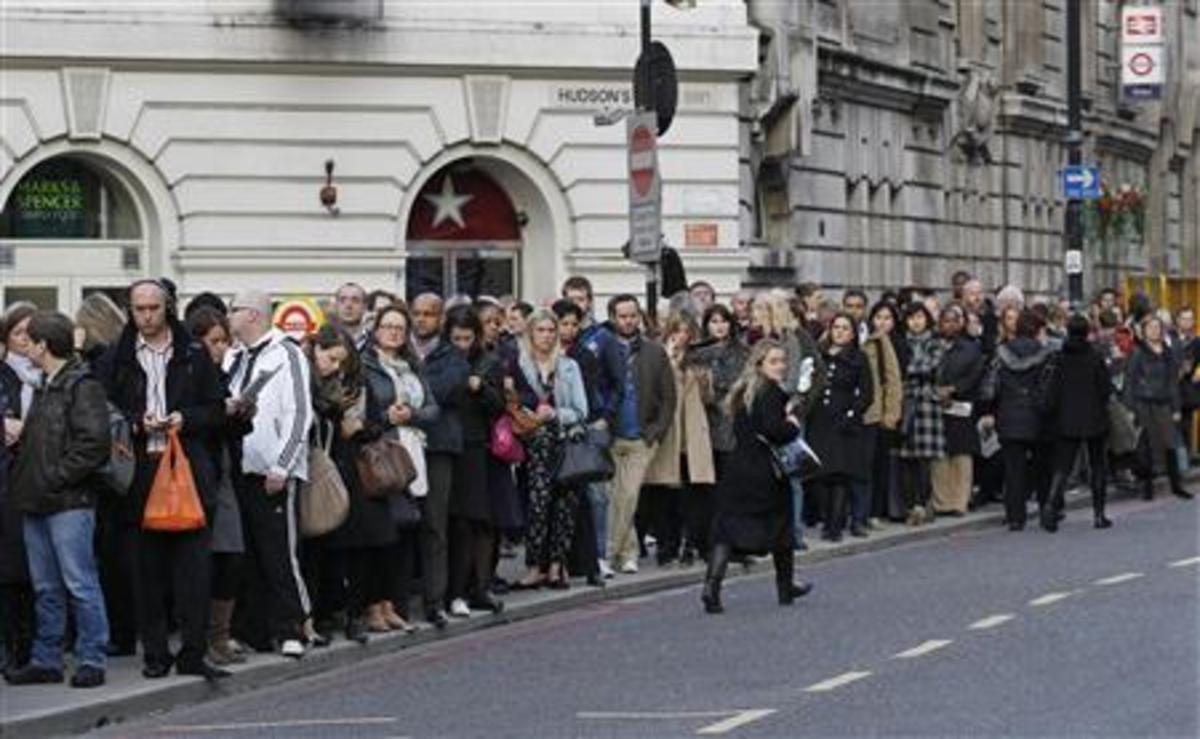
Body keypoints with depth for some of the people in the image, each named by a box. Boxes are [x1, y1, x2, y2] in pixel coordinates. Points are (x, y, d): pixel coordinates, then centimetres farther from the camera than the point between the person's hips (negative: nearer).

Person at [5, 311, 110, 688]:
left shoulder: (82, 386, -10)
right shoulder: (45, 388, 18)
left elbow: (94, 445, -17)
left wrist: (55, 477, -16)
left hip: (69, 503, -9)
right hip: (37, 502, 9)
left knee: (79, 584, -5)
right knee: (46, 588, 11)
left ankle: (91, 660, -1)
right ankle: (46, 660, 16)